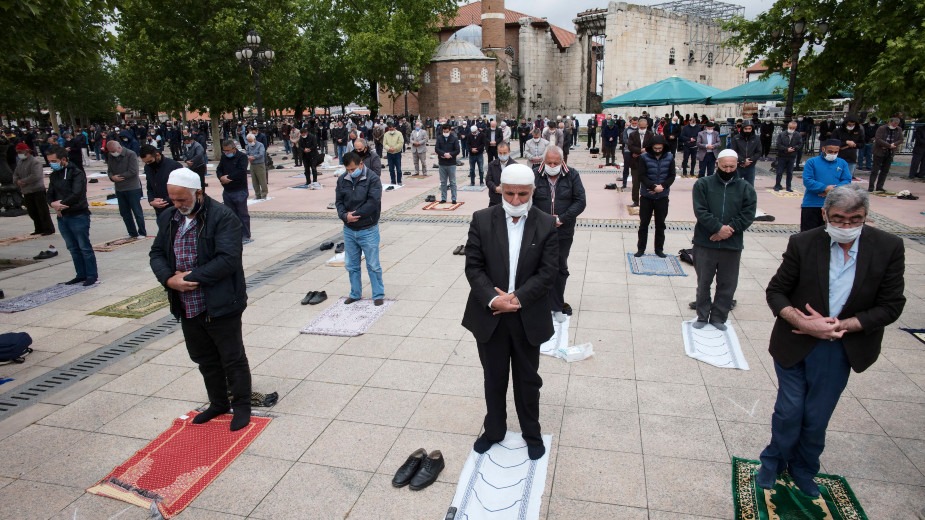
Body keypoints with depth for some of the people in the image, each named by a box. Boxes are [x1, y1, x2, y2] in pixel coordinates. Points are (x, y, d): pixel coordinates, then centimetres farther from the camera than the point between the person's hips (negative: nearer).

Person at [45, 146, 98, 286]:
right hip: (62, 217, 8)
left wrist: (60, 204, -12)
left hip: (79, 216, -8)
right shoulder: (54, 175, 13)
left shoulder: (77, 173, -11)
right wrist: (53, 204, -9)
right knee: (73, 248, 12)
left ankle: (92, 275, 6)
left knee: (84, 247, -2)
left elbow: (76, 194, -21)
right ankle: (81, 275, 20)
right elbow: (49, 195, 12)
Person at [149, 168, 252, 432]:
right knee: (205, 360, 21)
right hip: (187, 308, 8)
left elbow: (228, 260, -24)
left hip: (220, 307, -7)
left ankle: (242, 405, 25)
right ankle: (218, 403, 39)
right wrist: (168, 279, -9)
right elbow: (156, 254, 11)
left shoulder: (223, 217, -16)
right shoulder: (168, 218, 8)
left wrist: (190, 277, -21)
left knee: (233, 359, 7)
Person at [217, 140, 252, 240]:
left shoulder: (242, 157, -7)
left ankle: (246, 235, 12)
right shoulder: (224, 157, 13)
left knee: (243, 214, 2)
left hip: (240, 191, -6)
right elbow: (219, 170, 11)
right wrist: (221, 177, -11)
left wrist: (228, 177, -16)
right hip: (227, 191, 6)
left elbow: (241, 171, -20)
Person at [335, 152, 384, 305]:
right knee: (351, 265, 15)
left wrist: (354, 215, -18)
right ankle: (355, 293, 30)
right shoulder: (342, 180, 5)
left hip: (368, 230, -5)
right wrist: (345, 216, -14)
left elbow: (373, 203, -19)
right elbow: (338, 201, 5)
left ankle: (378, 294, 17)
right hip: (349, 230, 5)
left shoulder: (373, 179, -11)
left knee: (373, 265, 3)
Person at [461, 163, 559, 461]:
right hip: (489, 314, 1)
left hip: (528, 318, 0)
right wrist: (493, 299, -20)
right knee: (493, 378, 17)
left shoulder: (547, 225, -6)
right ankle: (494, 430, 39)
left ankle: (531, 433, 38)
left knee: (528, 379, 16)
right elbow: (473, 266, -7)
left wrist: (517, 298, -19)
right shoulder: (482, 220, -5)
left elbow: (547, 272, -10)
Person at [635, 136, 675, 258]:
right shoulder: (644, 157, -7)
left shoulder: (669, 157, -1)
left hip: (662, 197, 2)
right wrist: (654, 187, -22)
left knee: (660, 224, 11)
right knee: (644, 223, 7)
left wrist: (662, 186, -17)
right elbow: (642, 176, -11)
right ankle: (641, 248, 18)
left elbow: (672, 176, -1)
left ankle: (659, 248, 22)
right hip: (646, 197, -1)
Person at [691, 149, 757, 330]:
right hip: (705, 244, -1)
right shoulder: (703, 184, 1)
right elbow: (700, 211, -9)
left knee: (727, 285, 8)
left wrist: (729, 229, -16)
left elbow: (747, 215, -3)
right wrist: (719, 228, -19)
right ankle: (702, 316, 25)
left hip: (732, 246, 1)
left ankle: (718, 318, 24)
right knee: (703, 283, 10)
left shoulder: (746, 189, 6)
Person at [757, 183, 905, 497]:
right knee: (788, 411, 9)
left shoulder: (888, 248, -9)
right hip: (794, 344, -1)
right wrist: (803, 322, -21)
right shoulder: (803, 244, -11)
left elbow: (891, 306, -6)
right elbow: (776, 291, -5)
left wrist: (839, 325, -16)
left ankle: (803, 469, 39)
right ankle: (773, 463, 34)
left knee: (817, 418, 13)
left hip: (841, 349, 1)